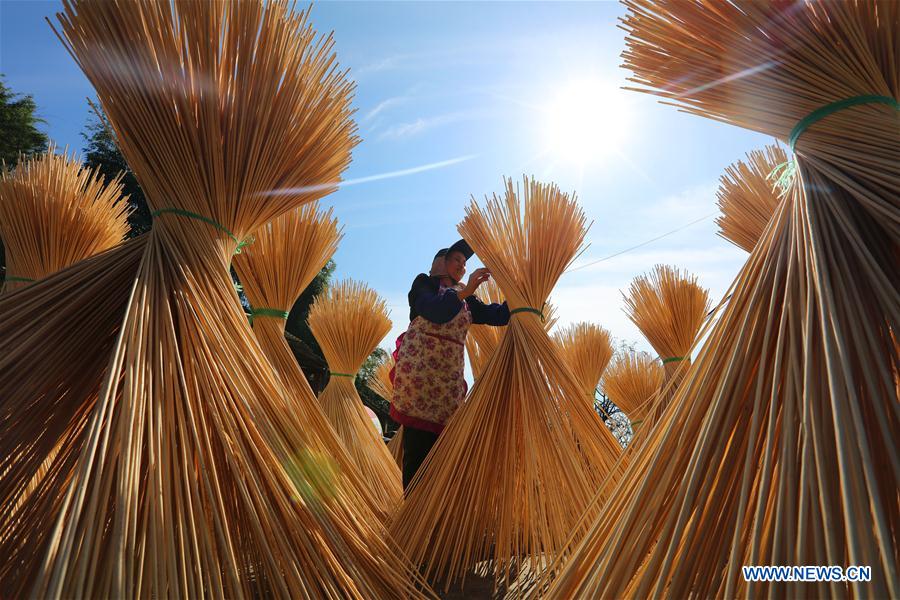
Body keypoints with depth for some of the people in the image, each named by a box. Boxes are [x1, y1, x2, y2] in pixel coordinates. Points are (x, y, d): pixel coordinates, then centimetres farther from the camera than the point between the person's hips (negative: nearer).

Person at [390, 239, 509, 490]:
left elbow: (500, 316, 12)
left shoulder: (467, 300, 22)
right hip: (418, 368, -5)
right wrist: (466, 291, -22)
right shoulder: (424, 283, 7)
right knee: (418, 447, -8)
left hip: (450, 375, 5)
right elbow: (435, 312, -13)